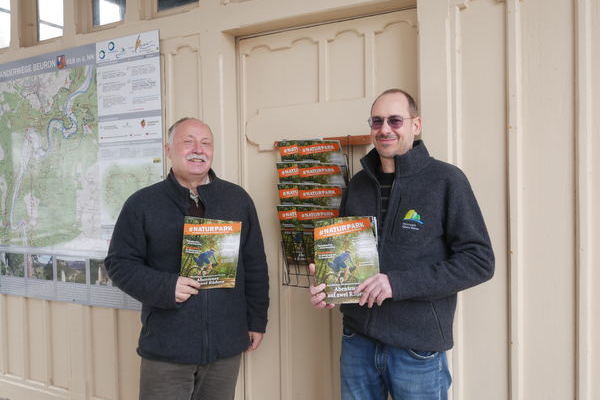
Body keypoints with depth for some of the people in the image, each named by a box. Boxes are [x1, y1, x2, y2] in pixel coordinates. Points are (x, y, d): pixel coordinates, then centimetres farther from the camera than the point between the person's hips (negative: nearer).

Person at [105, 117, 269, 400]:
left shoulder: (237, 199, 6)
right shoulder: (142, 203, -1)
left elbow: (255, 266, 9)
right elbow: (119, 263, 0)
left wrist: (257, 321, 8)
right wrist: (165, 287, -16)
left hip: (226, 344, 2)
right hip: (165, 346, -2)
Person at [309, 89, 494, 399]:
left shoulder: (446, 180, -8)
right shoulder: (358, 184, 7)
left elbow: (479, 260, -11)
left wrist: (398, 283, -20)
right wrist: (324, 284, -4)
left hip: (418, 348, -4)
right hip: (357, 341, 4)